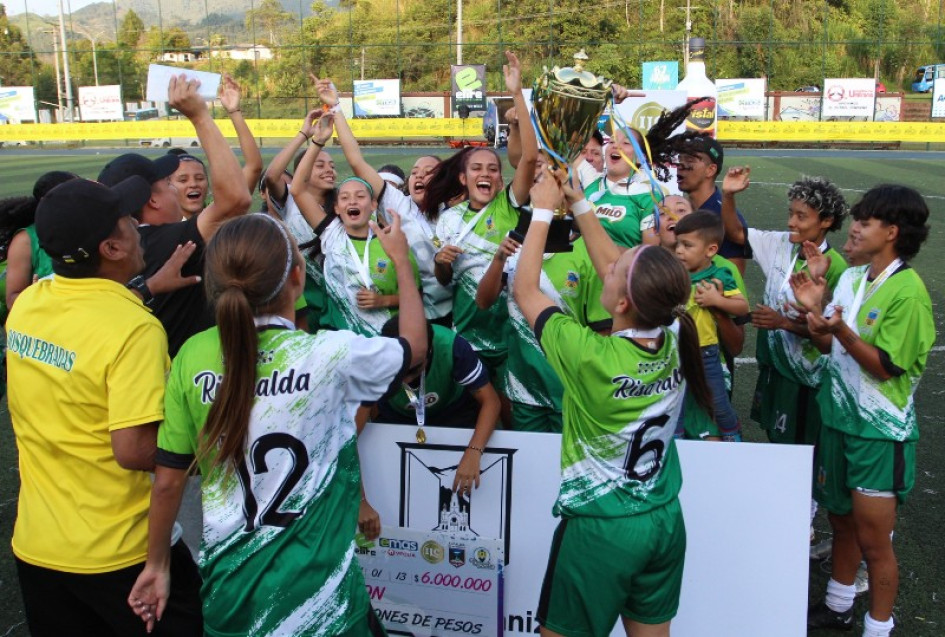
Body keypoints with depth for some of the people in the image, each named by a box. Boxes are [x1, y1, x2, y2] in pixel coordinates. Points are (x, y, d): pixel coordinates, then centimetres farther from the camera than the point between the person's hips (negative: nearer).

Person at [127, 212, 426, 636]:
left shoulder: (193, 356, -10)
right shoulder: (334, 354, -19)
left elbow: (168, 481, -2)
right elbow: (415, 345, 2)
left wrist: (156, 564, 14)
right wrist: (401, 258, 14)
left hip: (228, 583, 4)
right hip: (317, 591, -3)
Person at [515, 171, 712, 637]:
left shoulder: (590, 356, -27)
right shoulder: (673, 339, -11)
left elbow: (525, 291, -12)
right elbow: (609, 263, 4)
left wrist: (542, 211, -5)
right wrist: (578, 203, 7)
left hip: (599, 527, -5)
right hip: (665, 520, 6)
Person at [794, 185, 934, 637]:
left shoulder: (908, 291, -18)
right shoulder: (851, 278, 4)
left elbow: (886, 366, -18)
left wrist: (839, 329, -30)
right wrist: (815, 310, -8)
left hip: (880, 430, -7)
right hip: (839, 417, 7)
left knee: (873, 540, 4)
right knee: (842, 518, 21)